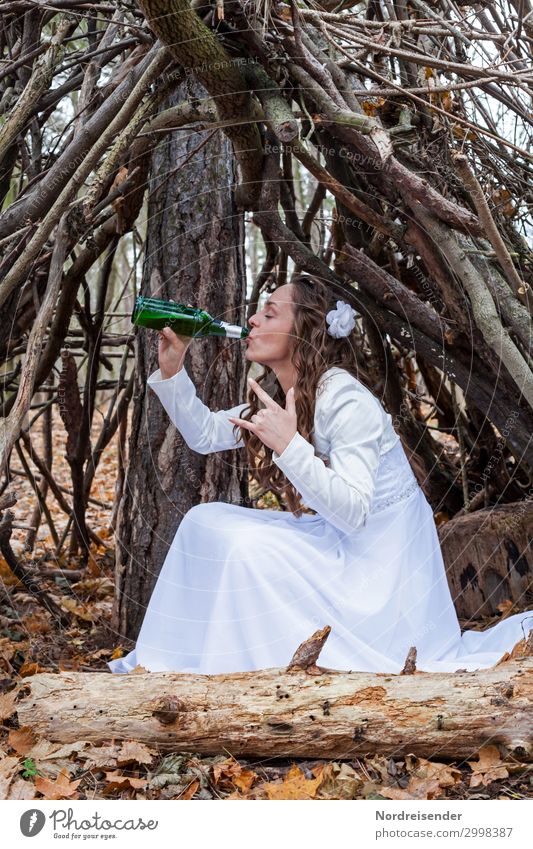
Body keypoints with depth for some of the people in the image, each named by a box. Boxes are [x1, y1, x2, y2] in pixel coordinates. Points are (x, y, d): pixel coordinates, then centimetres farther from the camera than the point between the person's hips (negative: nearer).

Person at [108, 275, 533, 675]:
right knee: (204, 521, -1)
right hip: (332, 538, 8)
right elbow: (205, 434, 10)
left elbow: (353, 513, -30)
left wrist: (289, 446, -39)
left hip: (377, 553, -8)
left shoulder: (348, 403, -25)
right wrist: (172, 369, -2)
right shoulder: (276, 393, 1)